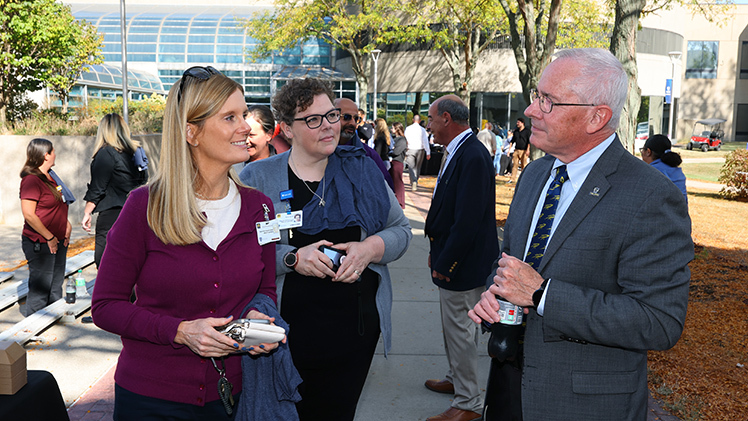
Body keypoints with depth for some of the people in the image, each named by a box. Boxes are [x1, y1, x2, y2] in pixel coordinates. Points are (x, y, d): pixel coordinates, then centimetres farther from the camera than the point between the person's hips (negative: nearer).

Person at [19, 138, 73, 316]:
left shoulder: (50, 176, 12)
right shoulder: (31, 180, -17)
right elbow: (28, 214, -21)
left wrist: (66, 225, 9)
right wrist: (49, 237, -17)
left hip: (59, 241, 9)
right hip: (40, 244, -9)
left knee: (56, 286, 16)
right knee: (40, 289, -1)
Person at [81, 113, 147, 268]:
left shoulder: (106, 153, -10)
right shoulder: (135, 151, 9)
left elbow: (97, 187, -9)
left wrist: (87, 213, -3)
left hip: (111, 214, -7)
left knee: (103, 260, -2)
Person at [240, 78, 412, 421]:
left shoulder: (361, 170, 6)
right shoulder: (258, 178, -2)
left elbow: (400, 230, 9)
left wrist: (371, 247, -10)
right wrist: (292, 258, -21)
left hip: (356, 330, 3)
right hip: (287, 334, -2)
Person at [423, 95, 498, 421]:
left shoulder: (472, 156, -25)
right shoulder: (459, 152, 8)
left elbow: (468, 220, -28)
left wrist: (444, 263, -20)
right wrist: (438, 254, 13)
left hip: (462, 265, -10)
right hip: (452, 258, 10)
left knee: (460, 329, 2)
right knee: (454, 326, 24)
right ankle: (456, 380, 43)